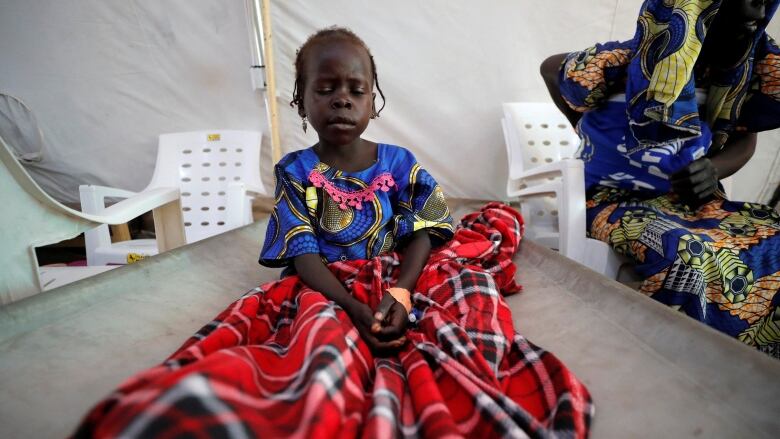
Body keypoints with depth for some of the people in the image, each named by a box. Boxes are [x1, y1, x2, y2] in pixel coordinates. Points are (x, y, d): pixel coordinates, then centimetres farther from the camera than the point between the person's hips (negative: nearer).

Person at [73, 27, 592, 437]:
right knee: (324, 329, -36)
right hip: (326, 291, -3)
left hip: (398, 281, 4)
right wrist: (355, 309, -23)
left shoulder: (400, 163, 6)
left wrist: (399, 293, -21)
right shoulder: (294, 172, 2)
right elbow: (303, 256, -6)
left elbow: (421, 235, 0)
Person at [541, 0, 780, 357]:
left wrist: (713, 169, -12)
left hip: (693, 199, 6)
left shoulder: (750, 66, -3)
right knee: (696, 257, -34)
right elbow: (550, 68, 3)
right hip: (616, 200, -5)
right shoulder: (619, 65, -18)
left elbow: (745, 138, 12)